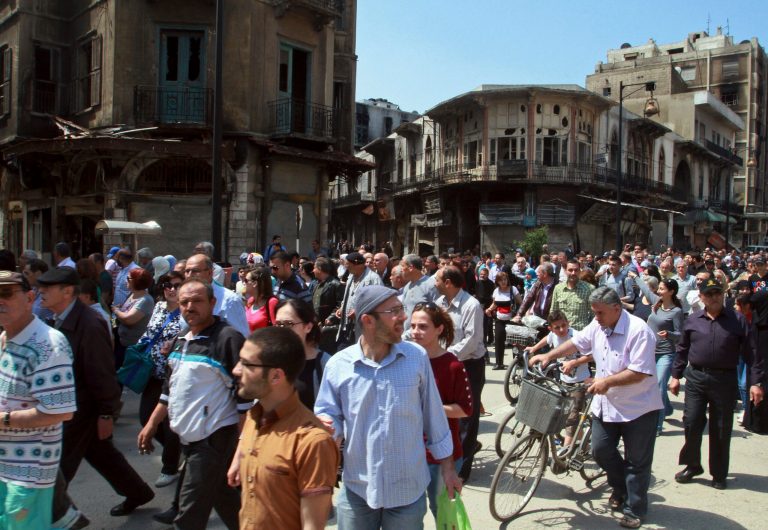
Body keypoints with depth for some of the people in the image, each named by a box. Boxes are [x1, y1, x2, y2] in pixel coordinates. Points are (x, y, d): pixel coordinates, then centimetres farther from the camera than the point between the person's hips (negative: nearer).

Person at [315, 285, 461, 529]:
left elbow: (434, 415, 0)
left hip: (408, 489, 0)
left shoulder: (417, 357, -7)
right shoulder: (338, 364, -9)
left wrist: (447, 466, 5)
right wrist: (324, 425, -22)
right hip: (356, 490, 0)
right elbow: (328, 414, 1)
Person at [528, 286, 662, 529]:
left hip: (638, 407, -6)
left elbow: (640, 372, -26)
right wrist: (548, 356, 3)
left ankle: (634, 510, 22)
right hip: (606, 404, 7)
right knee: (601, 451, 10)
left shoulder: (638, 331, -23)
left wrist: (607, 381, -29)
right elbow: (577, 342, 11)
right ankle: (620, 487, 37)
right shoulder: (598, 326, -1)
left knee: (637, 462, 6)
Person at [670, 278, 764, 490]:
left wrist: (755, 382, -6)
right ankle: (692, 465, 20)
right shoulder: (692, 320, 5)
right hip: (696, 377, 1)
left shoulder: (737, 320, -1)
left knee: (721, 430, 7)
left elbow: (751, 353, -1)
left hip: (725, 380, -1)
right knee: (692, 423, 0)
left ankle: (719, 474, 21)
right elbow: (682, 350, 12)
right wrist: (676, 375, 11)